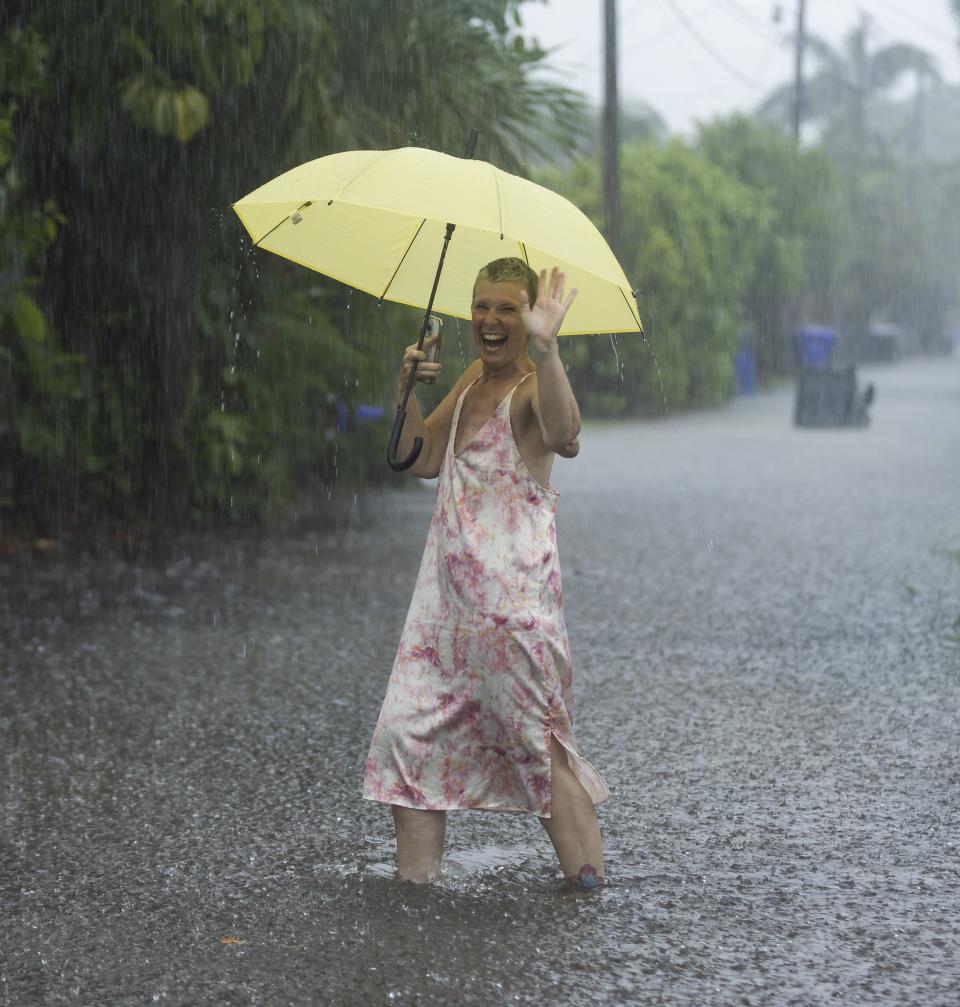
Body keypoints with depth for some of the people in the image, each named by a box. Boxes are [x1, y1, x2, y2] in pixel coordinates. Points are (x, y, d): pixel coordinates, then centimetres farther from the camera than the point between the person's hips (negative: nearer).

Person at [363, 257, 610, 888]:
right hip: (450, 586, 8)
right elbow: (422, 460, 22)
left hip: (513, 588, -8)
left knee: (531, 729, -1)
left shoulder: (532, 386, -11)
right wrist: (409, 390, 6)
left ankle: (587, 867, 12)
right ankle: (418, 872, 15)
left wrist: (546, 349, -46)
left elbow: (566, 438, -34)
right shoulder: (473, 380, 15)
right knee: (410, 724, 7)